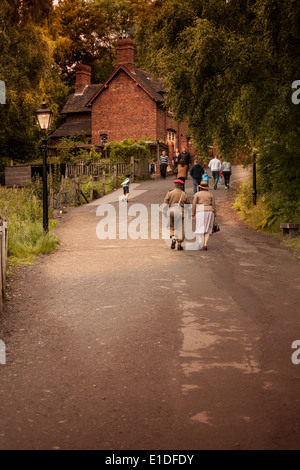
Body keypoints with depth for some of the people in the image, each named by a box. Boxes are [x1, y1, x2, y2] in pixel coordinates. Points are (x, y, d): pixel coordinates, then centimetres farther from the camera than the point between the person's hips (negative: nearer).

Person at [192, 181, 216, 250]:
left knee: (200, 229, 4)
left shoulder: (197, 194, 4)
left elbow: (194, 205, -1)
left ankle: (200, 243, -15)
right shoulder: (210, 194, 9)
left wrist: (193, 215, 2)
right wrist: (214, 216, 9)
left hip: (200, 212, -2)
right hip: (209, 212, 2)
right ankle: (205, 244, -10)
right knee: (208, 230, 6)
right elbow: (213, 205, 5)